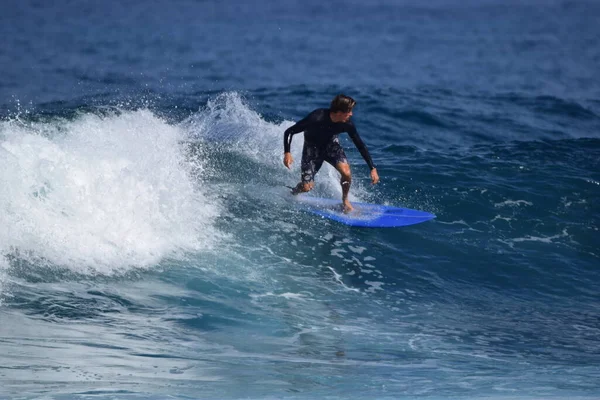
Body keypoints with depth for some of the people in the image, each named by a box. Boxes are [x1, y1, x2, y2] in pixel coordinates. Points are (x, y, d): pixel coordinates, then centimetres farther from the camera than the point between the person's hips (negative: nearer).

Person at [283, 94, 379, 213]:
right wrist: (287, 153, -38)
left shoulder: (347, 124, -24)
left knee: (346, 172, -24)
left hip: (330, 143, 3)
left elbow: (360, 146, -10)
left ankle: (345, 201, 5)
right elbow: (289, 132, -27)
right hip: (312, 146, -3)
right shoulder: (316, 118, -37)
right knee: (307, 187, -9)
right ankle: (292, 194, 28)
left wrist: (373, 168, -11)